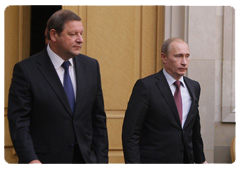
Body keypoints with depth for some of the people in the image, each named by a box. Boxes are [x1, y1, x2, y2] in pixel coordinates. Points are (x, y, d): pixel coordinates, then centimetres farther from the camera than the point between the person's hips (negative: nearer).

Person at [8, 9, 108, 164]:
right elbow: (18, 121, -10)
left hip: (85, 160, 4)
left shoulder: (91, 66, 8)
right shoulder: (27, 70, -7)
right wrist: (30, 160, -22)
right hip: (44, 162, -4)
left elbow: (98, 118, 11)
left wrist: (102, 160, 6)